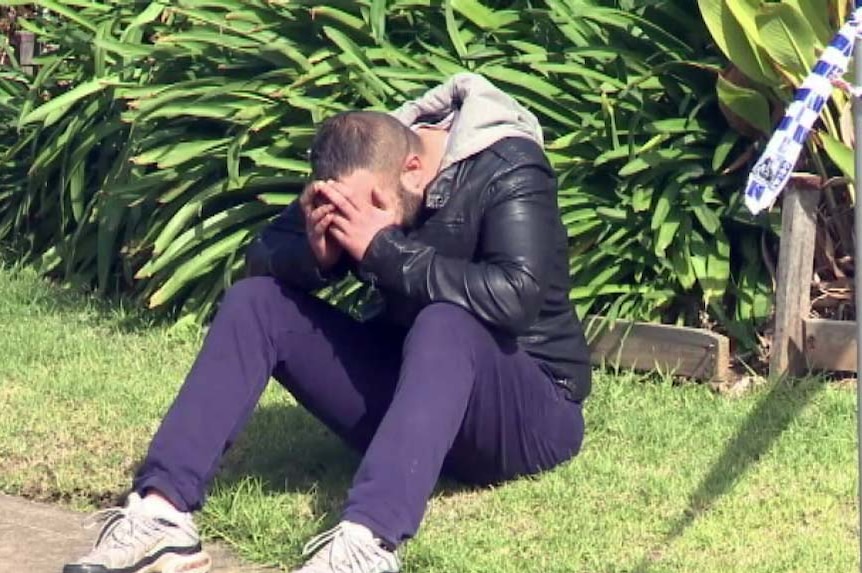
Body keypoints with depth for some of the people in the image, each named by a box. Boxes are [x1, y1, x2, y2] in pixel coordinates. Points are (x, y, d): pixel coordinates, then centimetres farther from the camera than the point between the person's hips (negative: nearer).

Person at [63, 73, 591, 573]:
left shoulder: (508, 172, -18)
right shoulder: (368, 169, -1)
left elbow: (516, 295, -33)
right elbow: (262, 257, -2)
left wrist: (383, 250, -32)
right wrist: (315, 253, -25)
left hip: (531, 408, -6)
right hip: (404, 388, 6)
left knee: (446, 324, -38)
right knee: (254, 300, -10)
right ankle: (162, 511, -25)